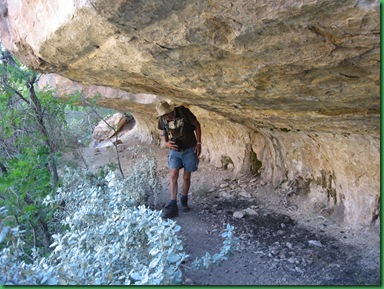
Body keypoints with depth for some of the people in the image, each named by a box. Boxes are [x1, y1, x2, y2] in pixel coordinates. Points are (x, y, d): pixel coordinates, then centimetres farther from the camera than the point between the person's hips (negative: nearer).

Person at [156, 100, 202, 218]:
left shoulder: (183, 112, -20)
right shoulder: (161, 120, -10)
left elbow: (197, 125, -8)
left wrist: (198, 143, -9)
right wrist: (166, 143, -12)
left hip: (189, 149, -2)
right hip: (175, 150, 2)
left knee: (186, 177, 5)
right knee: (173, 175, -9)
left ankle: (184, 200, 26)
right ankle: (173, 206, -8)